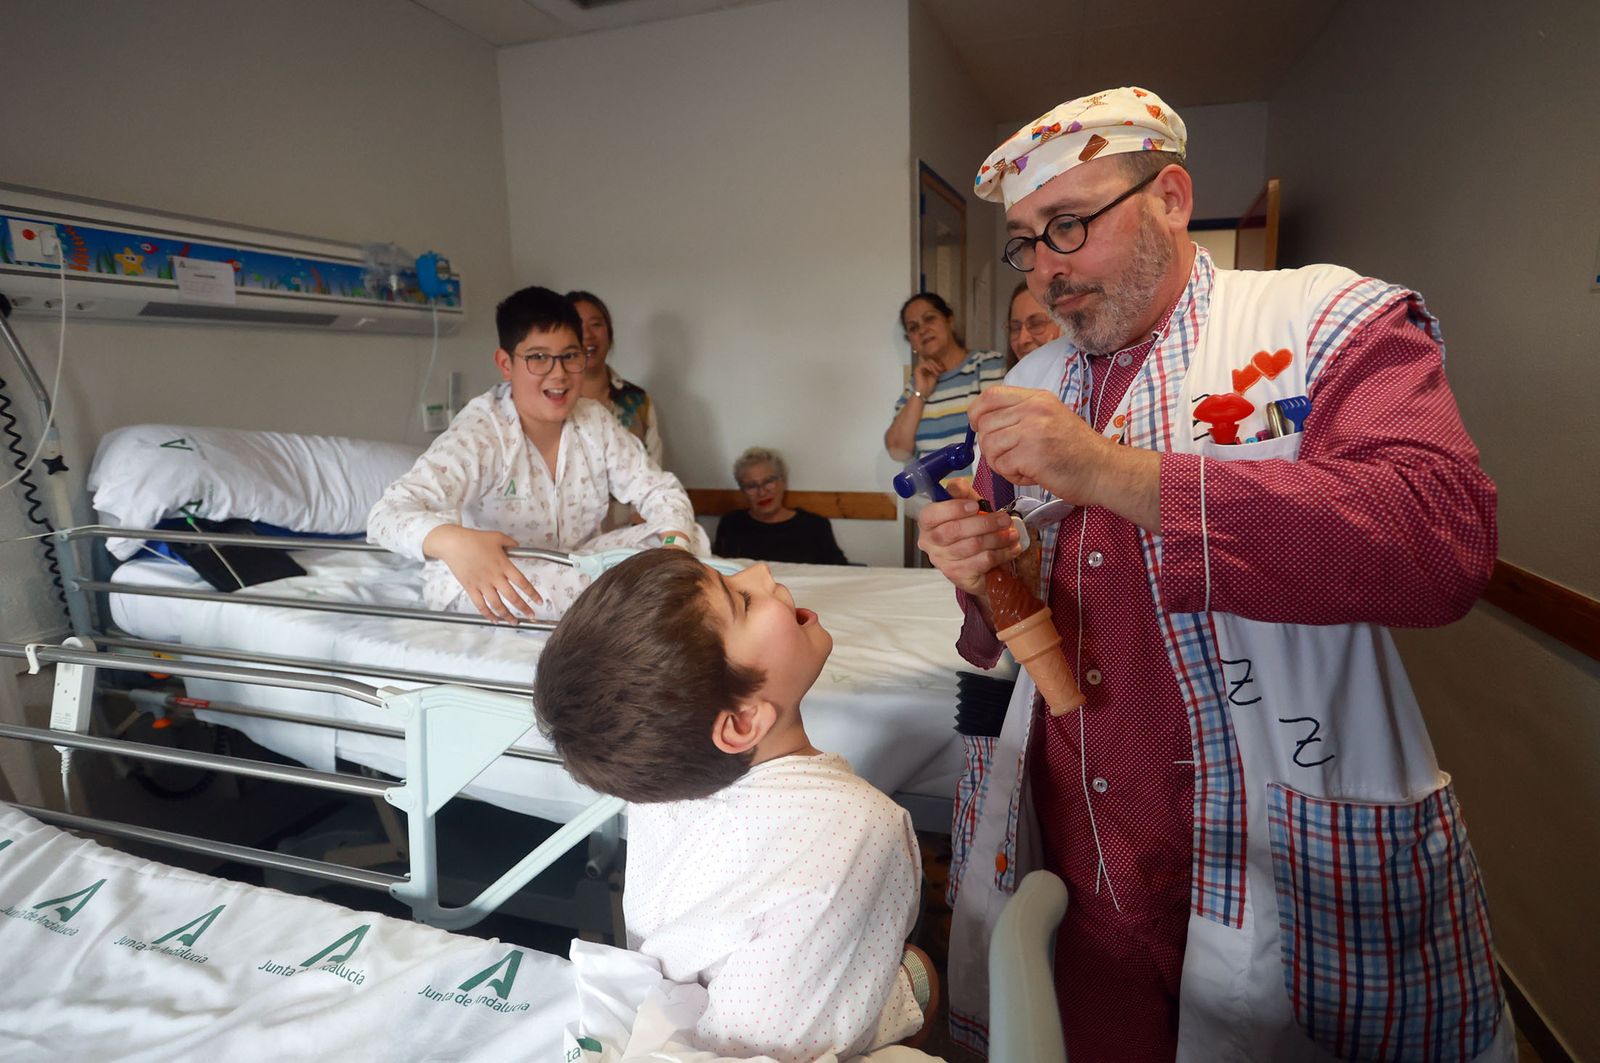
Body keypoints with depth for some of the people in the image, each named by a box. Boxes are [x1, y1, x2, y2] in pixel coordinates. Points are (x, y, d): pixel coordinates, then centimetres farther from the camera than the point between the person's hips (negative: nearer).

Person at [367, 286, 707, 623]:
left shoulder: (596, 421, -5)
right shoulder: (477, 435, -21)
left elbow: (659, 489, -3)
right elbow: (389, 512, -33)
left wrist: (676, 544, -27)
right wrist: (452, 541, -57)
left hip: (581, 566, 4)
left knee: (691, 537, -11)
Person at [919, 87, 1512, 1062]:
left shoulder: (1332, 323, -6)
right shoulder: (1029, 388, 8)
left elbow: (1441, 541, -25)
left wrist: (1116, 475, -28)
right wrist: (979, 577, -9)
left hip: (1294, 868, -4)